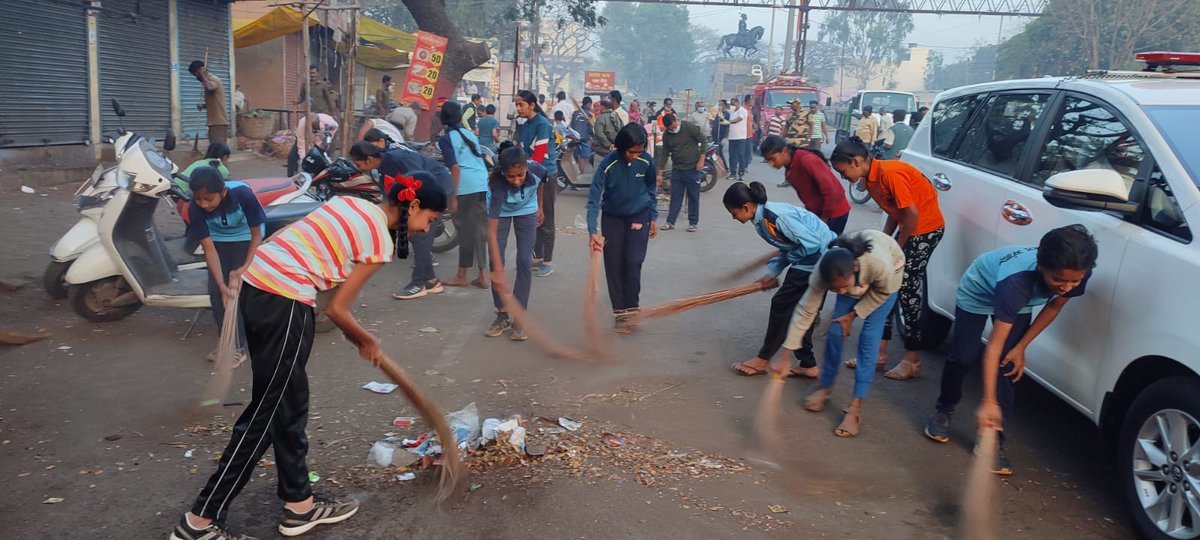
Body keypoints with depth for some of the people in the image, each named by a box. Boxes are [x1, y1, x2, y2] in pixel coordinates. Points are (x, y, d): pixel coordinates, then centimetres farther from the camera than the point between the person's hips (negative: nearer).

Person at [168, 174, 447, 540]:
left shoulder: (350, 204, 16)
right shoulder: (379, 242, -7)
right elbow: (337, 309, -4)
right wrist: (367, 341, 14)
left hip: (254, 286, 9)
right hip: (282, 304, -9)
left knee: (289, 407, 16)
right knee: (265, 414, 4)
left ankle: (299, 504, 28)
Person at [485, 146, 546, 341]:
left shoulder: (537, 170, -34)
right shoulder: (498, 185, -41)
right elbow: (492, 232, -41)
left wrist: (539, 208, 10)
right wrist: (498, 270, -44)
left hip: (526, 210, 2)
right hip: (500, 211, -2)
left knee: (524, 261, -7)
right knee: (495, 261, -8)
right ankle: (502, 316, 6)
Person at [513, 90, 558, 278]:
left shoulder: (542, 124, -15)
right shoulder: (521, 124, 7)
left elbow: (540, 154, -20)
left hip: (545, 175, -7)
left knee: (545, 221, -2)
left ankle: (547, 262, 6)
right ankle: (537, 258, 23)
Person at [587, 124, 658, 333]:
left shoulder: (646, 161, -15)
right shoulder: (608, 164, -23)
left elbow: (651, 190, 2)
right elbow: (594, 198, -24)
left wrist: (653, 218, 3)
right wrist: (593, 231, -32)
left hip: (639, 216, 0)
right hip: (612, 218, 0)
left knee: (633, 261, -11)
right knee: (613, 265, 0)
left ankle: (631, 308, 7)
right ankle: (619, 312, 13)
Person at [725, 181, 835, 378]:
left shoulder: (775, 217, -25)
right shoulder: (762, 219, 5)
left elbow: (812, 243, -24)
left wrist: (791, 258, -9)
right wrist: (771, 273, 3)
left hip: (819, 257, -9)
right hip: (811, 259, 9)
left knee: (782, 304, -1)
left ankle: (763, 360, 12)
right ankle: (808, 365, 22)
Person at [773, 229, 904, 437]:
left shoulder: (881, 265, -46)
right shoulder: (824, 271, -36)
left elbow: (883, 292, -21)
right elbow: (805, 310, -28)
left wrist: (853, 315, -15)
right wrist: (786, 356, -28)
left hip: (884, 280, -3)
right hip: (857, 279, 3)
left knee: (869, 338, -12)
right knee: (836, 330, -4)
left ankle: (855, 408, -8)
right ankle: (825, 387, 19)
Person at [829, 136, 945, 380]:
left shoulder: (889, 174, -24)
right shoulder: (871, 178, 4)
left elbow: (912, 214, -23)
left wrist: (897, 248, -11)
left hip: (926, 229, -9)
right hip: (907, 227, 9)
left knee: (907, 290, -6)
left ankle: (912, 360, 4)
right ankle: (879, 351, 14)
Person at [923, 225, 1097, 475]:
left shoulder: (1075, 273, -31)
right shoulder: (1016, 281, -46)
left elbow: (1054, 306, -8)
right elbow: (994, 346, -44)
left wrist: (1021, 347, -11)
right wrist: (988, 402, -46)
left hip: (1021, 301, 4)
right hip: (978, 291, -4)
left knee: (1009, 365, -8)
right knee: (965, 357, -1)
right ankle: (944, 410, 28)